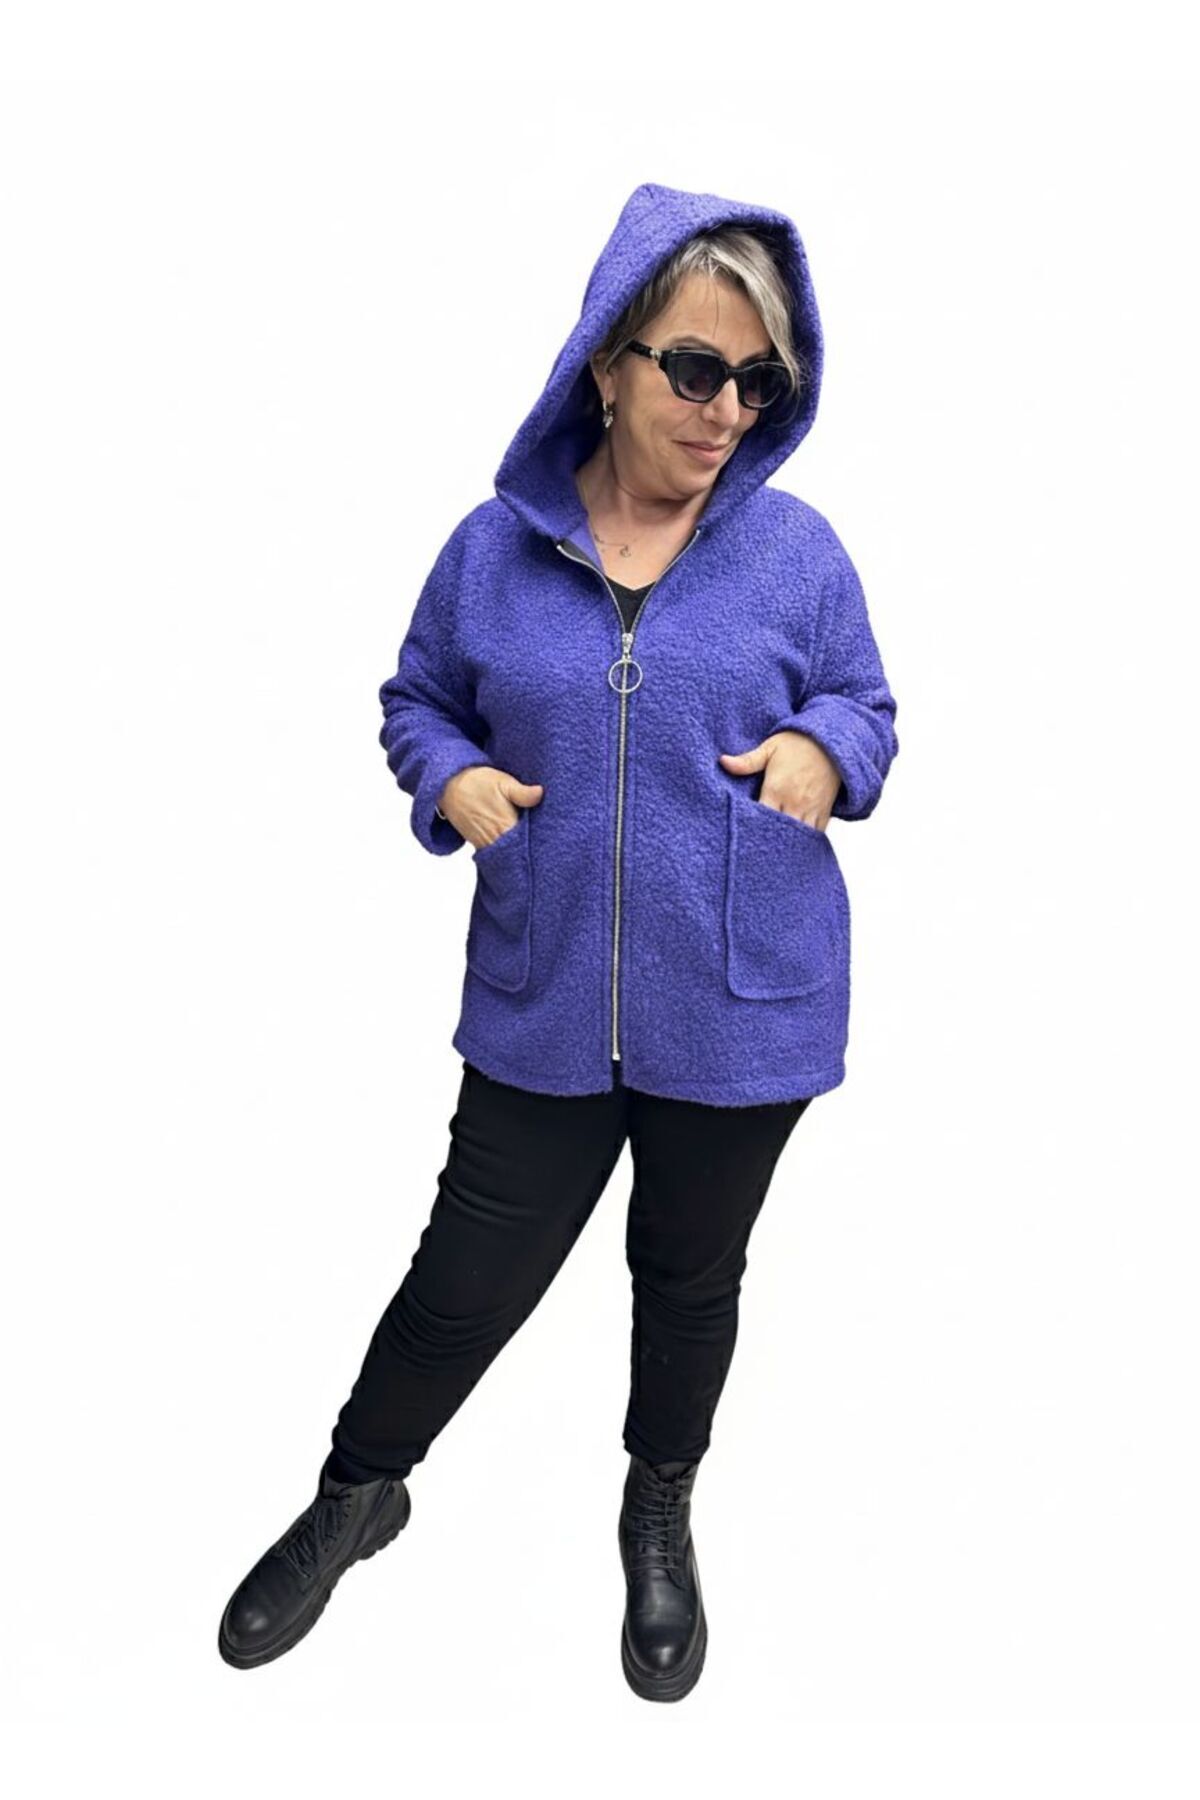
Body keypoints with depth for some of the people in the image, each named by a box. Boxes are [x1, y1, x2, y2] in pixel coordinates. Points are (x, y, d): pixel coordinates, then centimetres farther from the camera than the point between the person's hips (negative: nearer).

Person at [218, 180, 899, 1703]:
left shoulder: (796, 550, -4)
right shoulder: (494, 547, -2)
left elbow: (865, 704, 8)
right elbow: (418, 701, 11)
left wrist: (823, 749, -15)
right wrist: (450, 778, -11)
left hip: (739, 1011, 1)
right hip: (545, 1007, 0)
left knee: (691, 1277, 19)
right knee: (468, 1282, 10)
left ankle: (660, 1511, 48)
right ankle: (357, 1494, 41)